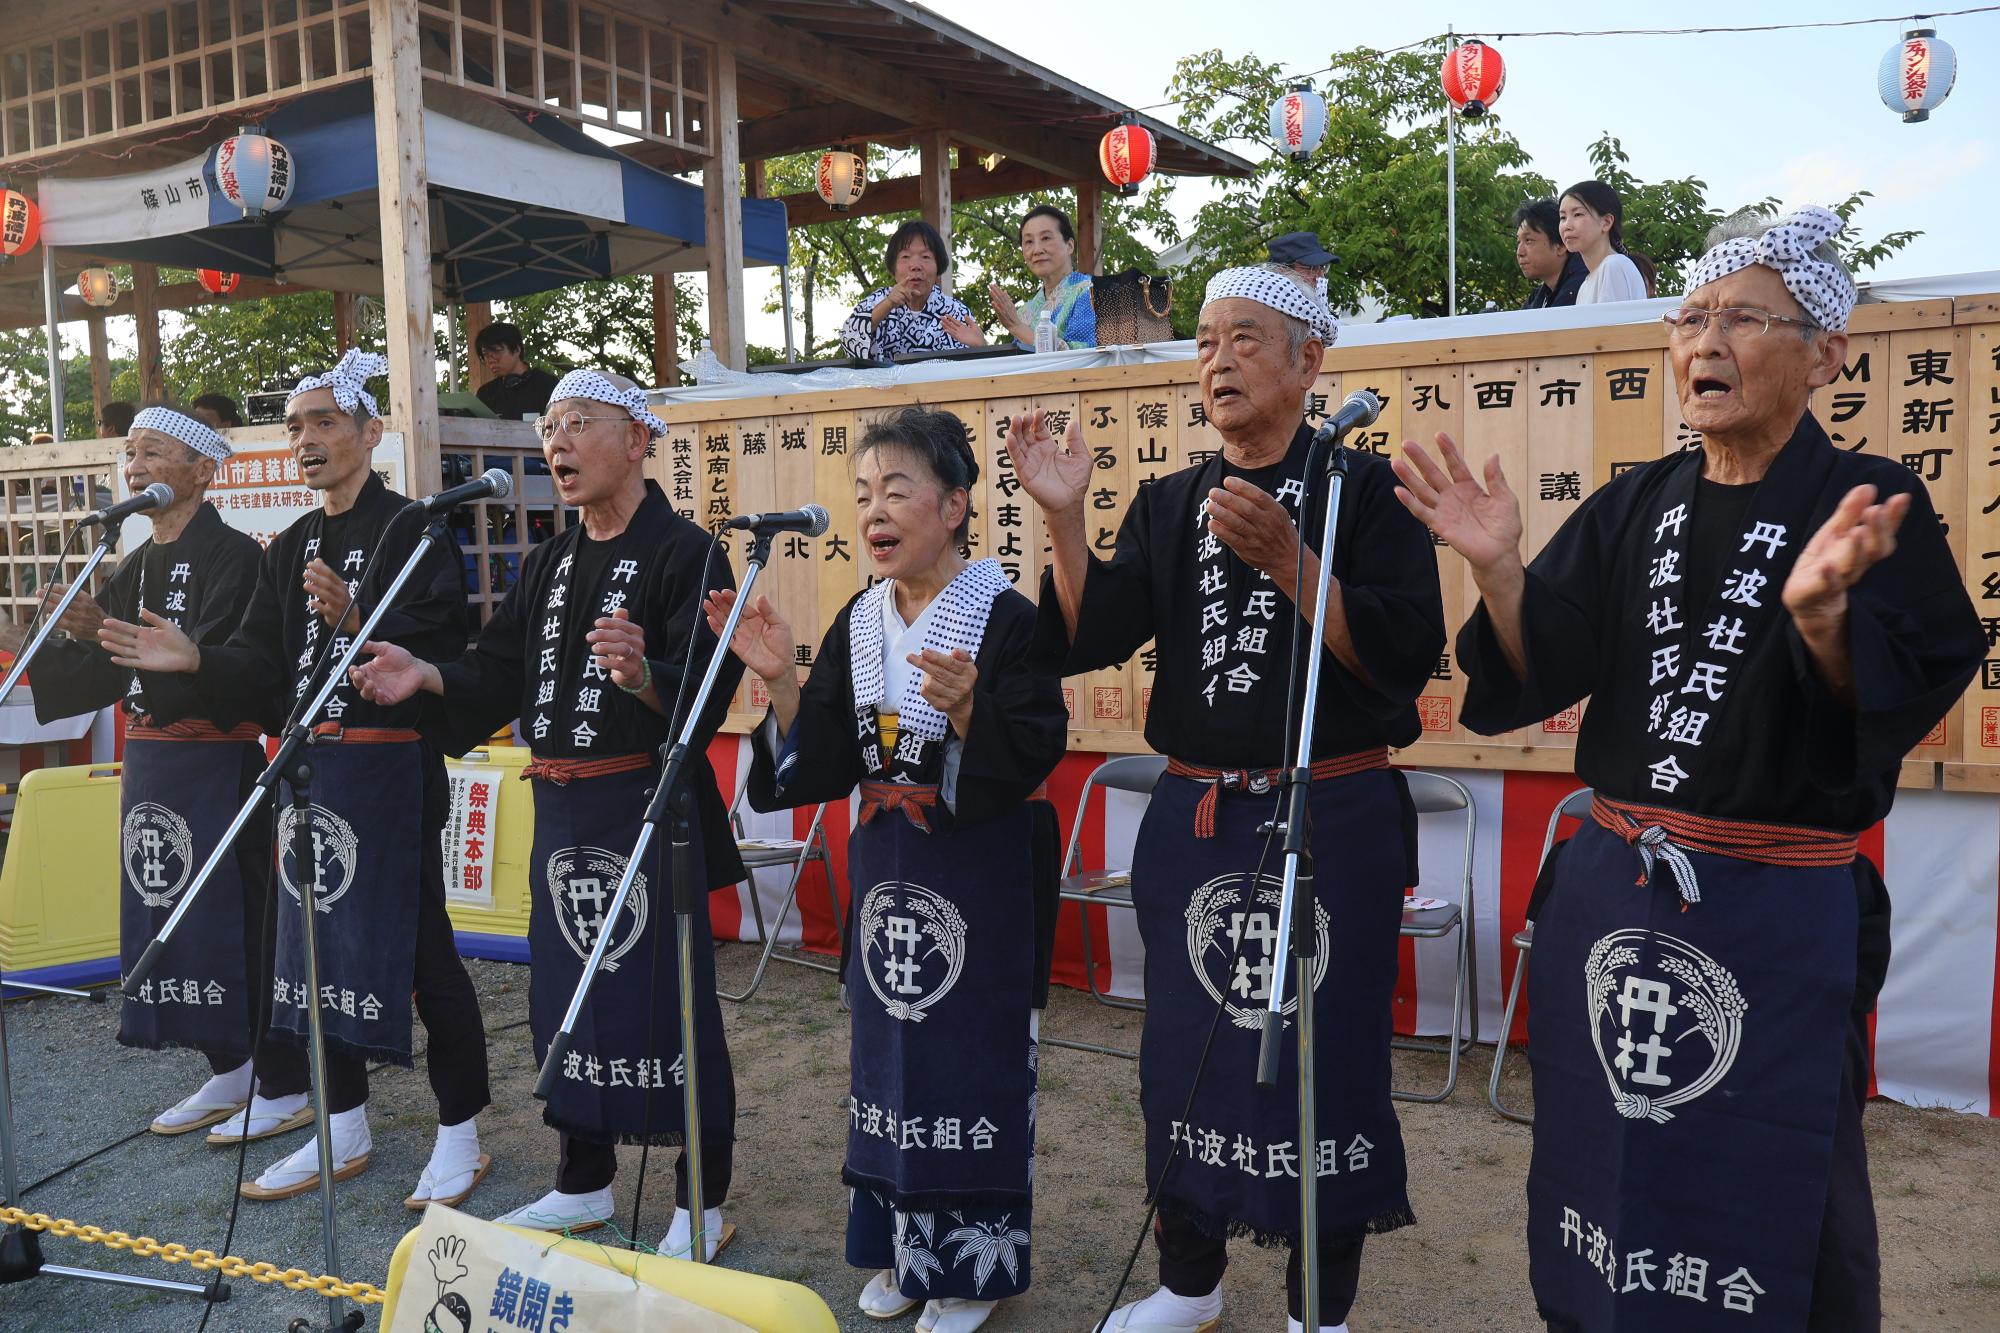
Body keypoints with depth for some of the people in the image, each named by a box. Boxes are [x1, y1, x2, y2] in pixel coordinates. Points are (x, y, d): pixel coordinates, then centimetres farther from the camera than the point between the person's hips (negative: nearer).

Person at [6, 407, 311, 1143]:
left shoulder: (232, 556, -11)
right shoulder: (136, 567, 15)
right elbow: (110, 671, 14)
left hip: (217, 764, -8)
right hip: (148, 764, 9)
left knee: (237, 917, -4)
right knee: (168, 914, 12)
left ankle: (283, 1087, 8)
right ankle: (227, 1072, 25)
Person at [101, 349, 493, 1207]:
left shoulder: (413, 531, -7)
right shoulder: (290, 549, 16)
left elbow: (438, 649, -18)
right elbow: (266, 667, 11)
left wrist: (357, 621, -32)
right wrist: (196, 660, -6)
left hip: (390, 771, -8)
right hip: (309, 770, 8)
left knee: (416, 943, -2)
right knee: (320, 936, 13)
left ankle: (461, 1136, 11)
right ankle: (344, 1131, 27)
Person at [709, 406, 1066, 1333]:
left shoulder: (1005, 618, -13)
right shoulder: (855, 625, 4)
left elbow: (1034, 757, -17)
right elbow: (826, 769, 1)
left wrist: (967, 713, -34)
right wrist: (782, 682, -13)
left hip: (981, 872, -6)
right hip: (884, 865, 6)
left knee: (973, 1055, 3)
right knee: (887, 1047, 14)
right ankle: (897, 1248, 33)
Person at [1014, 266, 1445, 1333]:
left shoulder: (1362, 488, -4)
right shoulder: (1168, 505, 10)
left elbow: (1407, 652, -15)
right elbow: (1087, 642, 0)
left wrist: (1288, 561, -24)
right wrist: (1064, 520, -12)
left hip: (1335, 820, -4)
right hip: (1193, 824, 5)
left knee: (1325, 1054, 5)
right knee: (1184, 1049, 14)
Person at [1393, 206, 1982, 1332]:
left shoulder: (1873, 510, -6)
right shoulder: (1636, 509, 6)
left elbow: (1898, 712, -14)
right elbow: (1536, 679, 1)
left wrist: (1819, 614, -32)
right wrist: (1499, 568, -15)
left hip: (1779, 917, -4)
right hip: (1610, 895, 4)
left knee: (1770, 1212, 10)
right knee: (1604, 1175, 17)